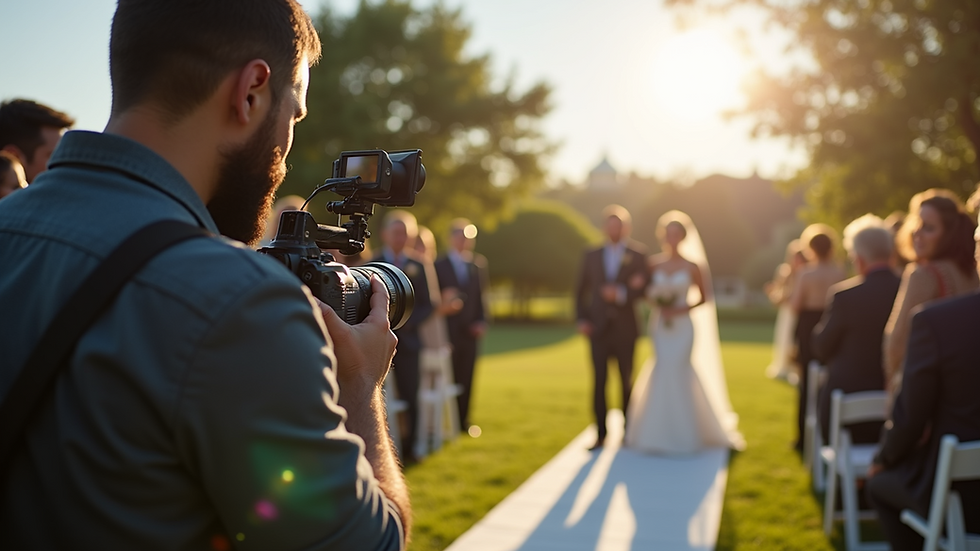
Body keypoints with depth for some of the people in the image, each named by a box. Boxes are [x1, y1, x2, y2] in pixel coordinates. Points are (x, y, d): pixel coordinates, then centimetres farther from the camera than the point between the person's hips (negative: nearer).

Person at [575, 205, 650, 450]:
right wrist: (581, 320, -2)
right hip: (598, 329, 1)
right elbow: (581, 290, 9)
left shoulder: (638, 255, 2)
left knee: (626, 381, 9)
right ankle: (601, 434, 0)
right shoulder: (591, 255, 8)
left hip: (625, 329, -1)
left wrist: (621, 294, -21)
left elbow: (645, 289, -5)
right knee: (599, 381, -5)